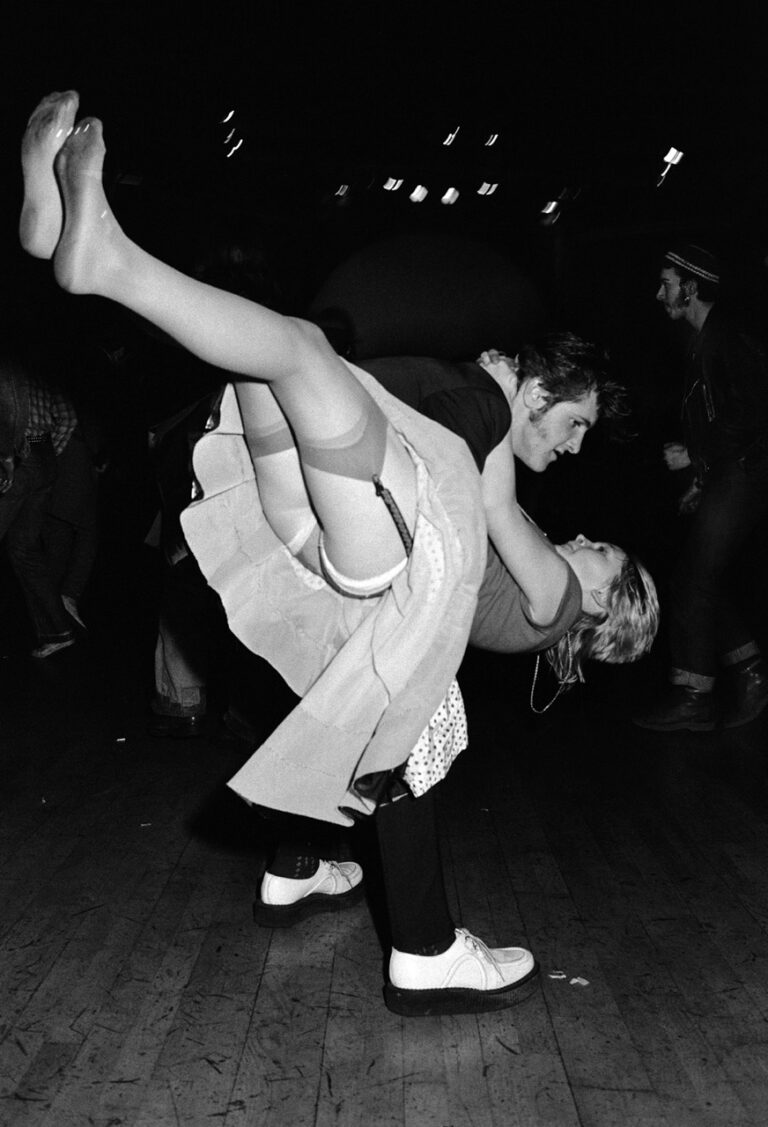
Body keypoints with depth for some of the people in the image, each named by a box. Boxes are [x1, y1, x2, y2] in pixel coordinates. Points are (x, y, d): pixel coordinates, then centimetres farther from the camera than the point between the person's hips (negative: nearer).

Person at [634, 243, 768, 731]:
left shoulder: (728, 339, -14)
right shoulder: (710, 340, 18)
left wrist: (692, 455, -12)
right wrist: (703, 479, 16)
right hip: (728, 478, 10)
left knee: (696, 577, -7)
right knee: (710, 579, 11)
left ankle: (693, 696, 0)